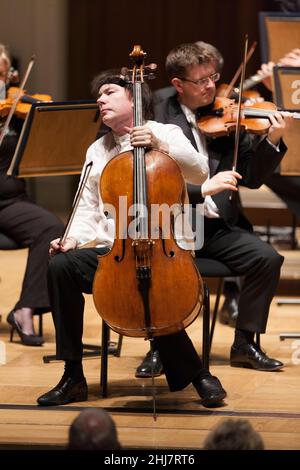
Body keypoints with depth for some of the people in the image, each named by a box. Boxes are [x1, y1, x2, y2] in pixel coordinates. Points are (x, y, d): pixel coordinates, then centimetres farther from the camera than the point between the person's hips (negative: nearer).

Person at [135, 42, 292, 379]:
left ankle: (244, 344, -2)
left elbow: (252, 178, 7)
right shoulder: (158, 120, -3)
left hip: (219, 227, 4)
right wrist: (202, 189, -27)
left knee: (267, 259, -19)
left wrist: (272, 142, -9)